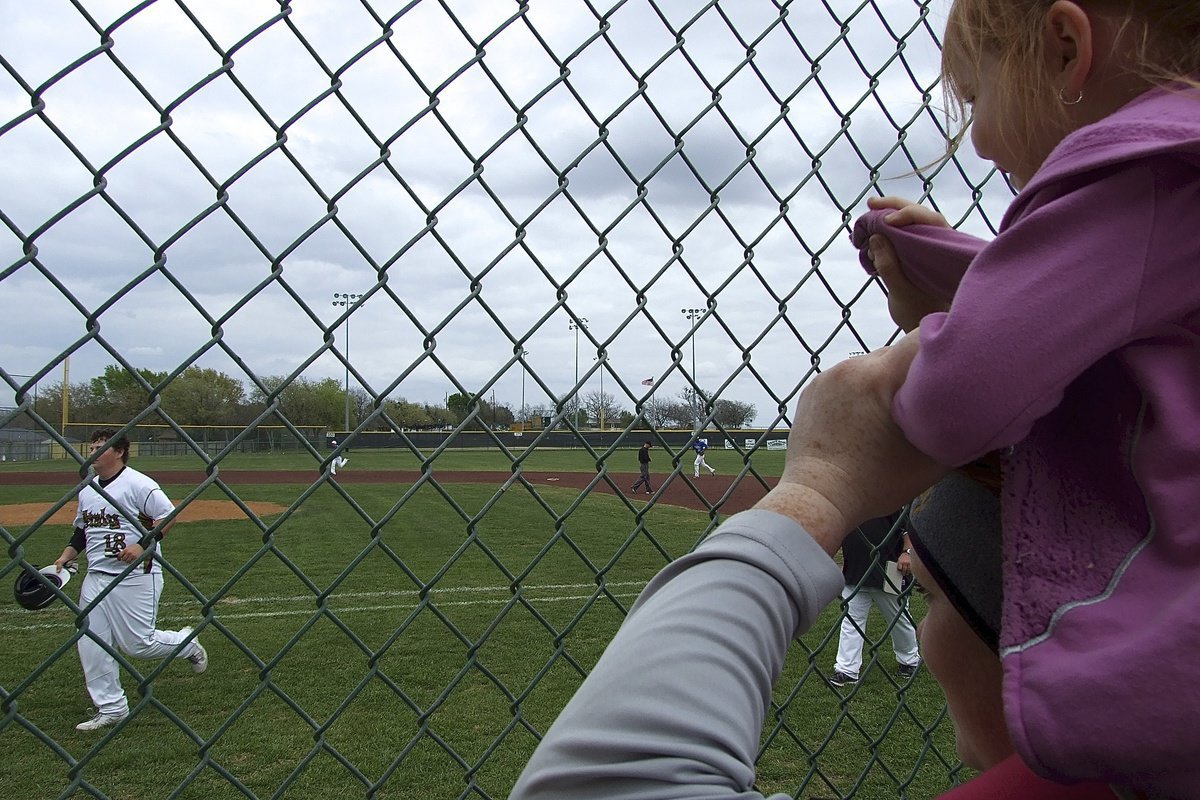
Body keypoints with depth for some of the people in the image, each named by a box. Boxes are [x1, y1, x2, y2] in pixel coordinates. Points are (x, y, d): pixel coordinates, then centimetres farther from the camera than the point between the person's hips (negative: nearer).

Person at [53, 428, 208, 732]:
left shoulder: (138, 484, -12)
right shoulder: (86, 490, 12)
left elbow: (168, 516, -17)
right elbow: (82, 530, 23)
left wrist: (143, 545, -25)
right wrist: (65, 557, 9)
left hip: (136, 577, -8)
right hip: (96, 577, 8)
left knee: (137, 644, -4)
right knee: (90, 644, 4)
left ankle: (187, 643, 25)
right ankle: (111, 708, 15)